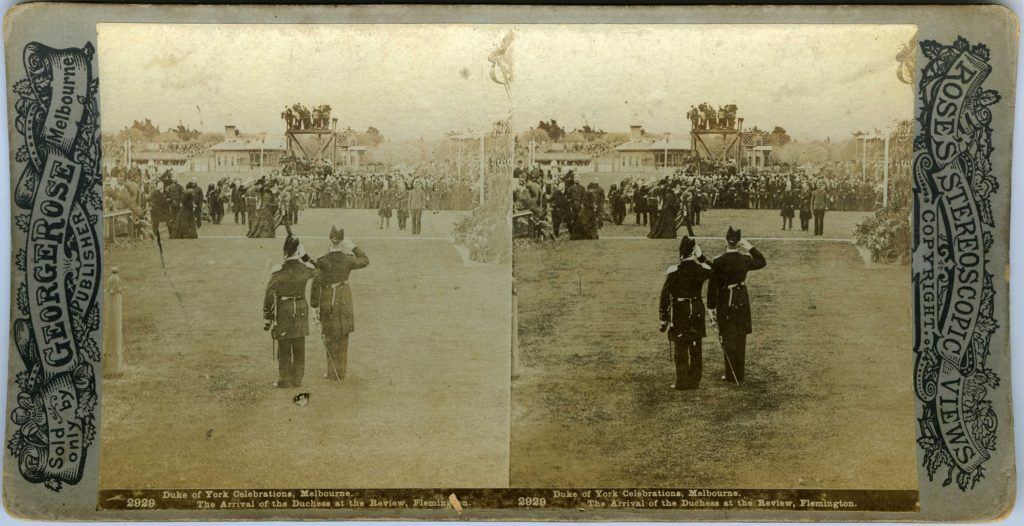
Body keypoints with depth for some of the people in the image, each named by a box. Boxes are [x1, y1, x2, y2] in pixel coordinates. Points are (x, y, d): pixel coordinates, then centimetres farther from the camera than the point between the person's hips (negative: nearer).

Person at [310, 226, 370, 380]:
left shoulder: (321, 261, -13)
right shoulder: (347, 259, -9)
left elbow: (316, 285, -10)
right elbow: (365, 261, 11)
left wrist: (314, 306, -2)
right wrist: (353, 247, 13)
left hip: (327, 302, -2)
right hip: (345, 300, 2)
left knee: (330, 337, 8)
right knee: (343, 338, 12)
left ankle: (333, 372, 11)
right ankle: (341, 370, 17)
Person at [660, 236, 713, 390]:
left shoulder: (673, 271, -15)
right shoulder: (701, 269, -6)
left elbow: (665, 296, -12)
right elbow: (712, 270, 22)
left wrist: (663, 318, -5)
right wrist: (701, 256, 11)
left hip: (679, 312, -3)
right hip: (697, 312, 3)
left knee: (680, 349, 6)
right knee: (696, 348, 12)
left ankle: (682, 382, 9)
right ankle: (694, 381, 19)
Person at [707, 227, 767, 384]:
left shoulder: (718, 262, -15)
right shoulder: (745, 259, -8)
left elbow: (713, 286, -12)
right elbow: (762, 262, 13)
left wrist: (711, 306, -3)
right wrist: (750, 247, 10)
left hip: (725, 303, -3)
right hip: (742, 302, 3)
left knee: (728, 339, 6)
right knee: (740, 339, 13)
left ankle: (731, 375, 9)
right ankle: (739, 374, 21)